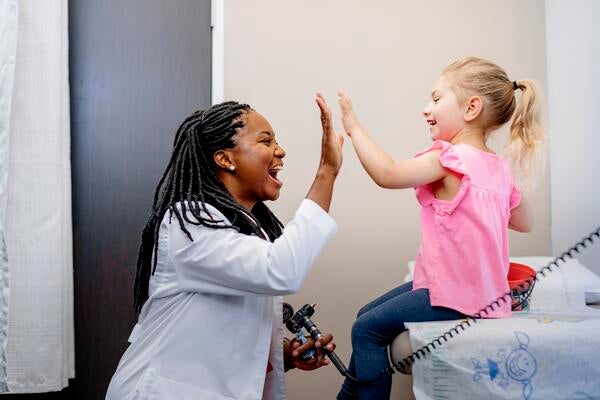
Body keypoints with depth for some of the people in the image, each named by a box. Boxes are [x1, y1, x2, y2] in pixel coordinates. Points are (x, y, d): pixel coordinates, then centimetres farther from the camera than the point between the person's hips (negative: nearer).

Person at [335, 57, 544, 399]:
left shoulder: (450, 158, -19)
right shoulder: (500, 167, 7)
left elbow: (387, 174, -24)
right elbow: (525, 223, 18)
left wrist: (354, 126, -15)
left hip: (456, 296, -9)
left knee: (368, 329, -4)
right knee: (367, 315, 17)